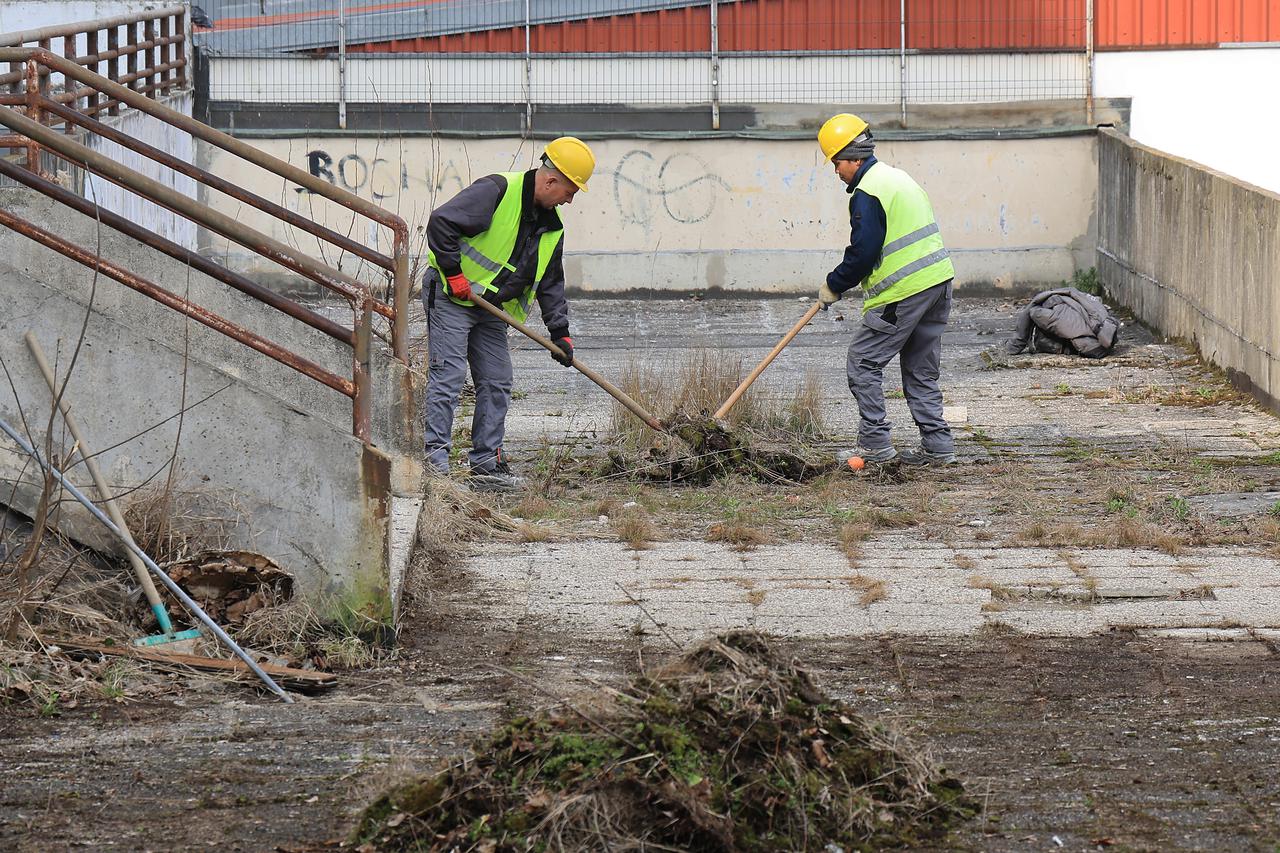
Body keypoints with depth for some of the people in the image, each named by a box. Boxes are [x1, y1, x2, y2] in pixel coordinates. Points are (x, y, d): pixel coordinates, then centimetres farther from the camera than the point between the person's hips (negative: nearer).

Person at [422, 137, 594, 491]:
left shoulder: (552, 226, 9)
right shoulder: (497, 191, -17)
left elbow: (550, 283, 16)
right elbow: (441, 222, -22)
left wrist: (560, 331, 7)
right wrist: (454, 274, -21)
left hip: (491, 309, 8)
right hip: (451, 298, -8)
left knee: (497, 384, 5)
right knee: (448, 375, -14)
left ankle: (486, 464, 10)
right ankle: (434, 455, -14)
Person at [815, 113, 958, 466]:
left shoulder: (867, 193, -14)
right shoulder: (897, 177, 18)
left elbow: (863, 252, -16)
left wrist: (834, 286, 0)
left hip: (902, 292, -10)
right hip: (938, 280, 10)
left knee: (863, 362, -1)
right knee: (921, 370, 16)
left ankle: (875, 443, -2)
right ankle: (937, 445, 15)